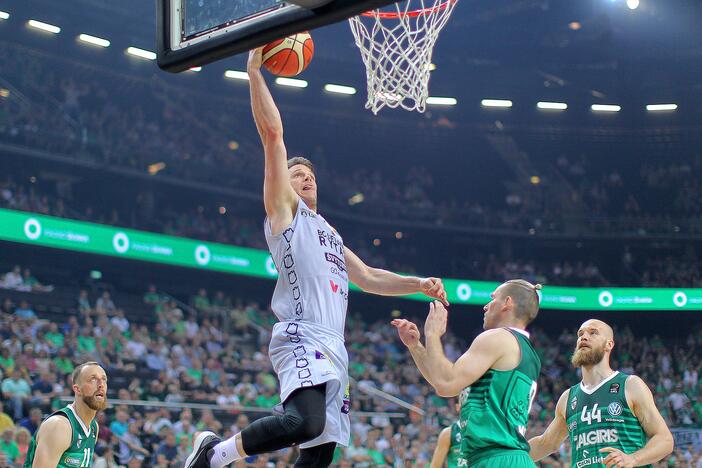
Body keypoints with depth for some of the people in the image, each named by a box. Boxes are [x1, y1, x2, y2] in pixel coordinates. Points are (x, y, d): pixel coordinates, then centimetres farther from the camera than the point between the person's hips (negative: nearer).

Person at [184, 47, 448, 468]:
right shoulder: (284, 210, 10)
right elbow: (272, 134, 2)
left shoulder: (330, 235, 32)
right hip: (302, 341, -8)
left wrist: (418, 284, 22)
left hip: (333, 350, 8)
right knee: (306, 422, -30)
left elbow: (369, 278, 36)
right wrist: (255, 72, -3)